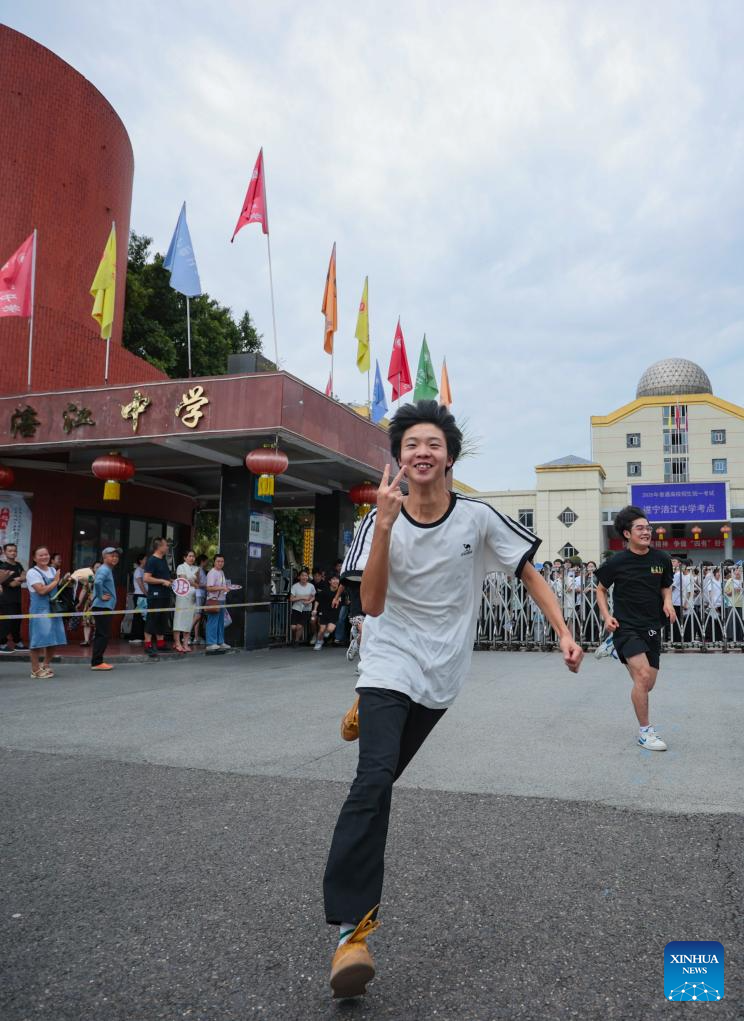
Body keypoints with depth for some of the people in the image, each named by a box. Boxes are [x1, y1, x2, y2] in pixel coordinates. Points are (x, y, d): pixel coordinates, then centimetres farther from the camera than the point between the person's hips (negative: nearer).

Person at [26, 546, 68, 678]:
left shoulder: (53, 570, 14)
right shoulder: (32, 572, -8)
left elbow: (58, 587, 23)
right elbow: (41, 590, -19)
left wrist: (64, 581, 3)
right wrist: (55, 581, -8)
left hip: (54, 608, 7)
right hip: (40, 609, -7)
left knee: (55, 639, 10)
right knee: (39, 639, -4)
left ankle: (45, 665, 27)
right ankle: (35, 669, 6)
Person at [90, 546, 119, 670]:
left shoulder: (108, 570, 17)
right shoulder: (104, 569, -14)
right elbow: (97, 582, -33)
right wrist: (101, 596, -22)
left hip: (105, 607, 10)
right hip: (102, 607, -10)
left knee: (101, 635, 13)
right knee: (104, 635, -7)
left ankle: (96, 661, 18)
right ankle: (97, 662, -3)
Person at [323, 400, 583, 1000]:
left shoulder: (478, 519, -8)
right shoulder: (381, 520, -10)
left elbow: (530, 572, 2)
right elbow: (372, 605, -21)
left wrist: (564, 633, -9)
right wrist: (386, 524, -29)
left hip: (441, 676, 2)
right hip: (390, 664, -2)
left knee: (379, 775, 13)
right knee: (375, 779, -21)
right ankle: (354, 926, -16)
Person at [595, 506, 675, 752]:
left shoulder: (661, 559, 2)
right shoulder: (616, 562, -7)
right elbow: (601, 590, 6)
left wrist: (667, 601, -3)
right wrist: (607, 616, -7)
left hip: (652, 628, 5)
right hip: (626, 627, -5)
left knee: (647, 685, 7)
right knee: (643, 675, -20)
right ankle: (645, 732, -5)